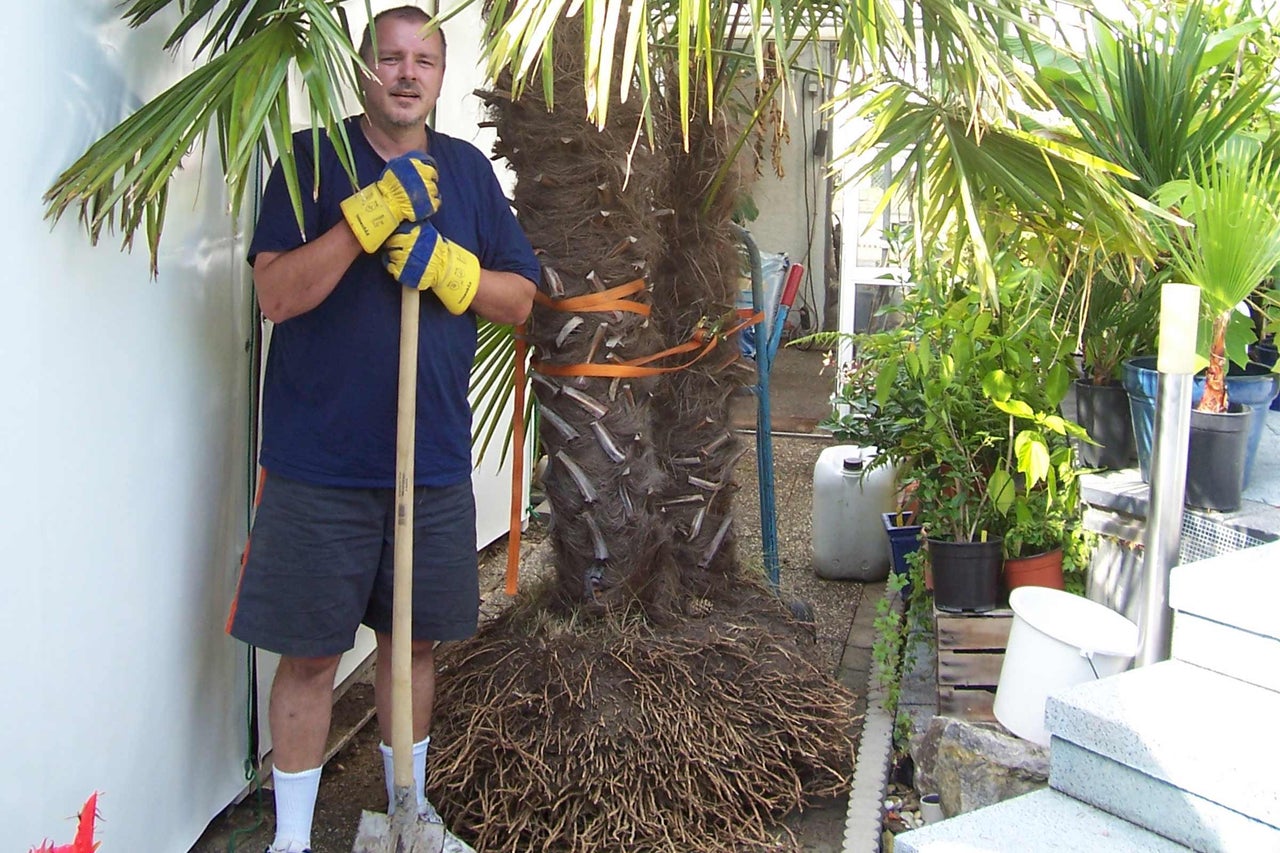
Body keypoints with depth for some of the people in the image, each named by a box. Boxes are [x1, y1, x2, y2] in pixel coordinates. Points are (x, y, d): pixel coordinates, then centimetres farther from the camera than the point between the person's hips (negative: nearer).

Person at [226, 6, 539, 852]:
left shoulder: (468, 169, 9)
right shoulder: (312, 157, -2)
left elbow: (520, 298, 6)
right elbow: (276, 294, -12)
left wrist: (445, 266, -12)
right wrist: (370, 215, -21)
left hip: (435, 459, 4)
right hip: (320, 463, -3)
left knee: (416, 639, 15)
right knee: (312, 652, 4)